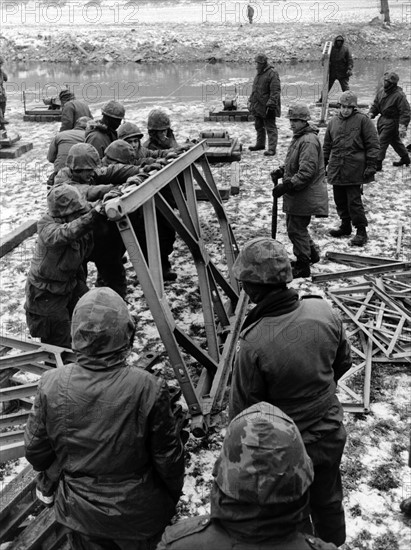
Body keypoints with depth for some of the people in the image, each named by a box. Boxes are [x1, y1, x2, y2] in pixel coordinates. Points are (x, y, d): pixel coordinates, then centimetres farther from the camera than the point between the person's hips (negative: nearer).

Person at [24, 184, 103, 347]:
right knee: (60, 346, 2)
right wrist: (94, 214, -62)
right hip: (46, 295, -7)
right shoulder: (47, 228, -31)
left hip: (70, 283, 7)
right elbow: (67, 233, -52)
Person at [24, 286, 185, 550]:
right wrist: (174, 493, 5)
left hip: (79, 511, 2)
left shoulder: (52, 385, -22)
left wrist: (47, 470, 17)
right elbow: (168, 456, -16)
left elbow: (35, 449, -7)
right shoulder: (148, 389, -29)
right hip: (138, 512, -1)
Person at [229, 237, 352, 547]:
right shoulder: (324, 312, -18)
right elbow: (344, 362, 0)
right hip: (331, 434, 5)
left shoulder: (254, 343, -32)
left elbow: (242, 410, -19)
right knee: (328, 502, 29)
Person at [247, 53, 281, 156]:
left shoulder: (272, 74, -14)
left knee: (270, 128, -6)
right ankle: (260, 144, 35)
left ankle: (272, 149, -6)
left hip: (267, 107, -9)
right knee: (259, 126, 19)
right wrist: (251, 101, 22)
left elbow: (275, 91, -20)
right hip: (257, 107, 9)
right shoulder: (259, 73, 15)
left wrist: (271, 104, -25)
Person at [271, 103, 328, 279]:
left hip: (305, 195, -10)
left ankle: (302, 267, 10)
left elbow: (306, 172, -27)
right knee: (293, 226, 20)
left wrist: (287, 185, -29)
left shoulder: (309, 141, -20)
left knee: (296, 229, -3)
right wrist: (280, 171, 7)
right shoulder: (298, 137, 14)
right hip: (296, 195, 10)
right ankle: (312, 253, 37)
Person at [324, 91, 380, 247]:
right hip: (336, 168, 5)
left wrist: (371, 165, -10)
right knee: (340, 200, 13)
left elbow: (373, 144, -5)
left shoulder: (362, 120, -4)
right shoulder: (333, 122, 10)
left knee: (354, 201, -5)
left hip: (354, 169, -5)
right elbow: (327, 146, 18)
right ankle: (345, 226, 30)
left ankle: (361, 232, 4)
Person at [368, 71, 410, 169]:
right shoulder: (381, 91, 1)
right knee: (394, 140, 21)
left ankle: (377, 163, -3)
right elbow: (375, 104, 14)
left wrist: (402, 126, -29)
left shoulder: (399, 95, -21)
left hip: (392, 121, -8)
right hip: (383, 119, 8)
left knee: (382, 141, -10)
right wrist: (371, 113, -3)